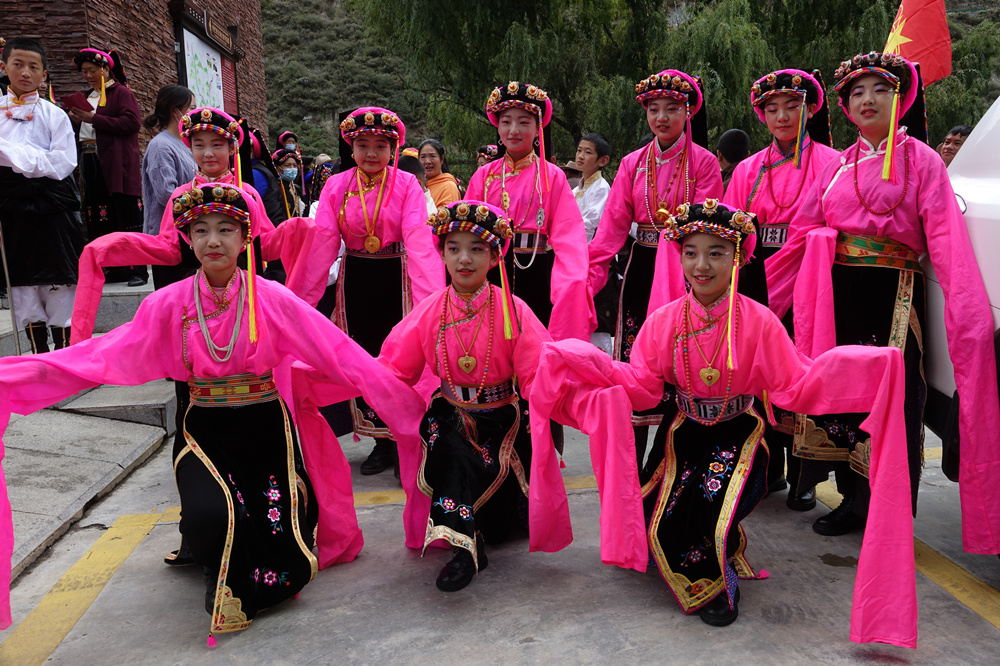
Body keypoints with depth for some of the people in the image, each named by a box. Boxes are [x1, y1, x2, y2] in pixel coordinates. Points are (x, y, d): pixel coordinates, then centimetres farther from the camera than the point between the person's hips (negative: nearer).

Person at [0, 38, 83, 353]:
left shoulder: (53, 114, 1)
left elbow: (64, 162, -11)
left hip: (52, 207, -3)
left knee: (58, 282, 1)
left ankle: (64, 349, 12)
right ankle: (39, 353, 20)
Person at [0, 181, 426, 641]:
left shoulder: (272, 298, -6)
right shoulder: (169, 304, -2)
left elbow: (340, 354, -10)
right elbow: (102, 355, -5)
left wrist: (407, 401, -14)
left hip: (267, 430, -1)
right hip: (206, 433, 1)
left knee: (287, 564, -7)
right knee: (209, 517, -28)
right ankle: (226, 580, 9)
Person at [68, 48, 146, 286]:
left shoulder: (120, 92, 0)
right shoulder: (89, 97, 21)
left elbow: (132, 122, -15)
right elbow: (84, 131, 26)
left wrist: (94, 119, -14)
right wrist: (77, 119, 5)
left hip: (117, 166, -7)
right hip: (92, 165, 7)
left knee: (126, 218, -7)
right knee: (103, 221, 4)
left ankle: (138, 270, -4)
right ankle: (117, 269, 9)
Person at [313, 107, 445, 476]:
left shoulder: (407, 185, -7)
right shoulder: (335, 187, 1)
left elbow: (418, 239, -18)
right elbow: (323, 242, -4)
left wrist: (428, 299, -30)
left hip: (395, 278, -3)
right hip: (355, 281, 3)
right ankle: (382, 442, 24)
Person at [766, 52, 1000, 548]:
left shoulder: (921, 161, 2)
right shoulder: (838, 166, 14)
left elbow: (948, 242, -10)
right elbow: (802, 234, 9)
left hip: (891, 299, -4)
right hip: (837, 298, 4)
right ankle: (854, 500, 24)